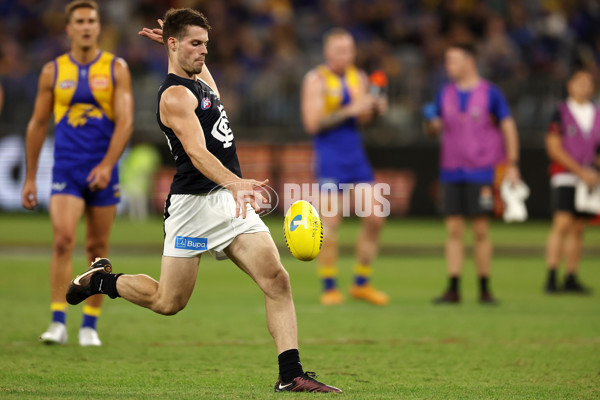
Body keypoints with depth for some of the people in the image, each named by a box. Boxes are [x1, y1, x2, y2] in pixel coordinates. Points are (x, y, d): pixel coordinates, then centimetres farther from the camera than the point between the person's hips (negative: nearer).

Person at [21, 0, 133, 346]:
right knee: (63, 239, -17)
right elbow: (38, 125, 10)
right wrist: (30, 177, 9)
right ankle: (58, 323, -17)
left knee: (97, 248, 5)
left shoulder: (117, 69, 1)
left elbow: (125, 122, -7)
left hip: (103, 172, 1)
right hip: (66, 171, 0)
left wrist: (107, 165, -20)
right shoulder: (53, 71, 4)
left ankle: (90, 325, 15)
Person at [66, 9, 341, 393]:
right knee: (169, 302, 3)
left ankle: (291, 374, -12)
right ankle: (101, 279, 30)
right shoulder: (175, 95, -13)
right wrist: (235, 183, -43)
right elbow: (197, 153, -29)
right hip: (195, 203, -8)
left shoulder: (201, 81, 16)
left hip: (233, 200, 8)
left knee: (277, 281, -10)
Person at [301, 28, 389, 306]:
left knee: (374, 218, 2)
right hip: (329, 156, -6)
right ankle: (329, 288, 0)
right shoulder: (316, 80, -7)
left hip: (356, 154, 6)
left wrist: (375, 108, -2)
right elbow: (313, 123, -15)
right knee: (331, 221, -9)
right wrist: (350, 110, -19)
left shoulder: (359, 78, 12)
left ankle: (362, 284, 14)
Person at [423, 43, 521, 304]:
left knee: (481, 231, -3)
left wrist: (512, 165, -6)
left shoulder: (490, 93, -2)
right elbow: (434, 129, 14)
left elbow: (508, 127, 0)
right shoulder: (446, 93, 10)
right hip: (451, 172, 4)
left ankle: (485, 290, 4)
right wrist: (430, 120, -10)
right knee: (453, 230, 1)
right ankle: (453, 289, 2)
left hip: (481, 172, -4)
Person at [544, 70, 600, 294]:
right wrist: (580, 171, -14)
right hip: (565, 176, -5)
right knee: (562, 224, -16)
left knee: (578, 229, 5)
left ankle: (571, 279, 8)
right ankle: (551, 278, -18)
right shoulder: (561, 113, -2)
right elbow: (554, 148, -8)